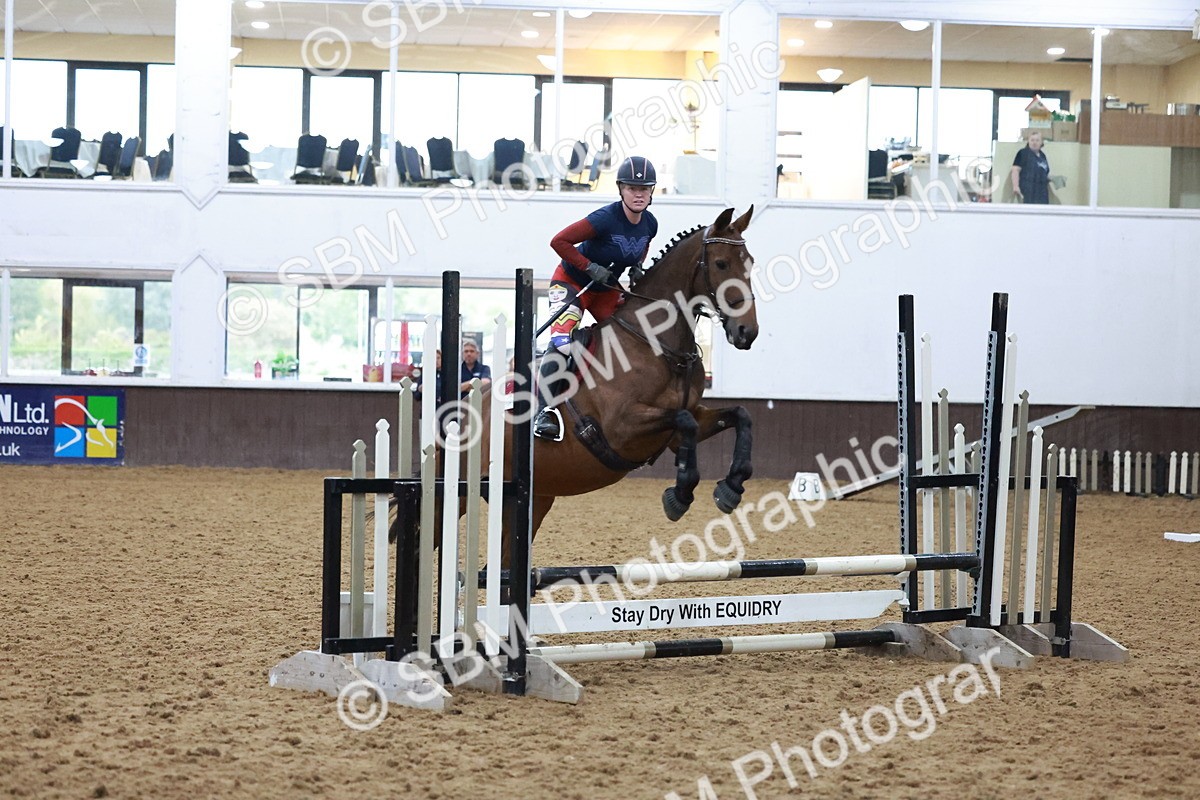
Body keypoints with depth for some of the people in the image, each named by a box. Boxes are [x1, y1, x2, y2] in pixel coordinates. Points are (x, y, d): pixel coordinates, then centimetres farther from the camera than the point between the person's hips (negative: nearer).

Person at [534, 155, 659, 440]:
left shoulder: (650, 224, -7)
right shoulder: (605, 219, -28)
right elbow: (559, 241, -25)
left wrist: (638, 268, -4)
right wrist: (591, 268, -27)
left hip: (607, 288, 7)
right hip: (571, 282, -7)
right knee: (562, 339, -26)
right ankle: (544, 412, -32)